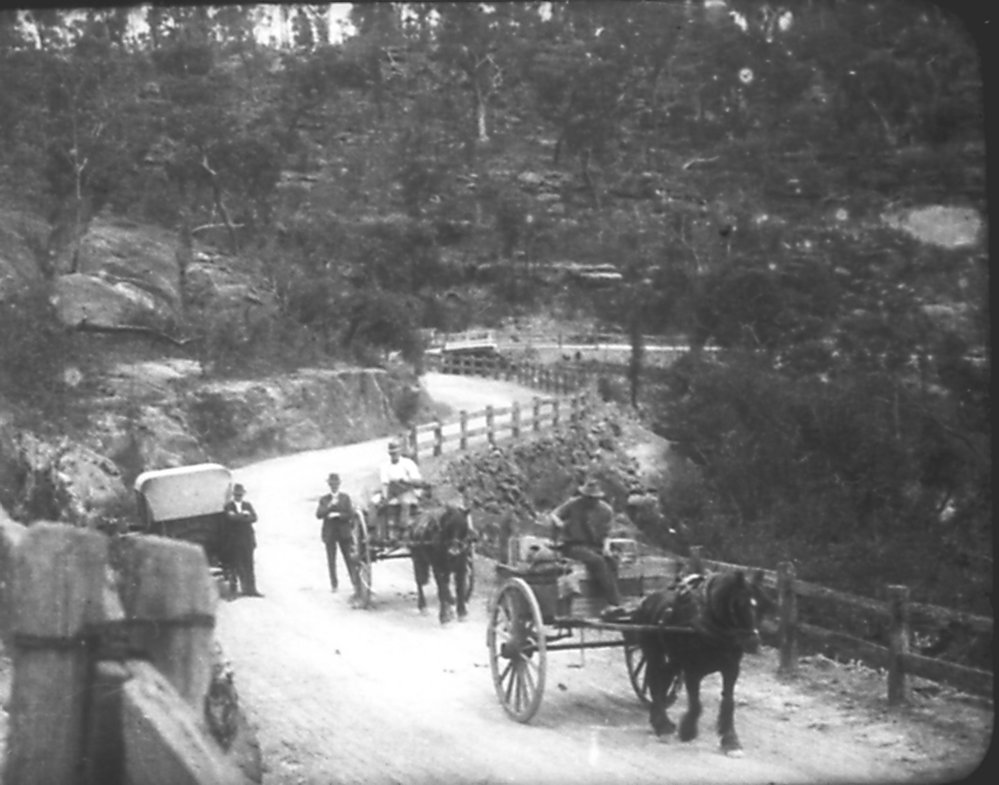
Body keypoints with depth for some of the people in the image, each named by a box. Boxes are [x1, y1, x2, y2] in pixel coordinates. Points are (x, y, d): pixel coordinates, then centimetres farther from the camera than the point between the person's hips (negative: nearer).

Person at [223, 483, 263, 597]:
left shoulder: (248, 505, 12)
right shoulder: (228, 506, 3)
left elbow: (254, 518, -2)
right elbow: (230, 517, -16)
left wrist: (238, 517, -13)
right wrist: (244, 515, -9)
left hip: (248, 539, 2)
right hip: (235, 540, -2)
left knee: (249, 564, 1)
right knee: (238, 565, -2)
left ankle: (251, 589, 0)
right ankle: (244, 588, 1)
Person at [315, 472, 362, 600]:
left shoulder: (345, 498, 6)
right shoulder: (324, 499, 7)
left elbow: (351, 514, -2)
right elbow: (318, 514, -6)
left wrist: (337, 515, -13)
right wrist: (329, 506, -18)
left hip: (344, 532, -1)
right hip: (329, 533, 1)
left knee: (350, 560, -7)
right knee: (331, 560, 4)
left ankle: (357, 588, -12)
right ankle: (334, 584, 17)